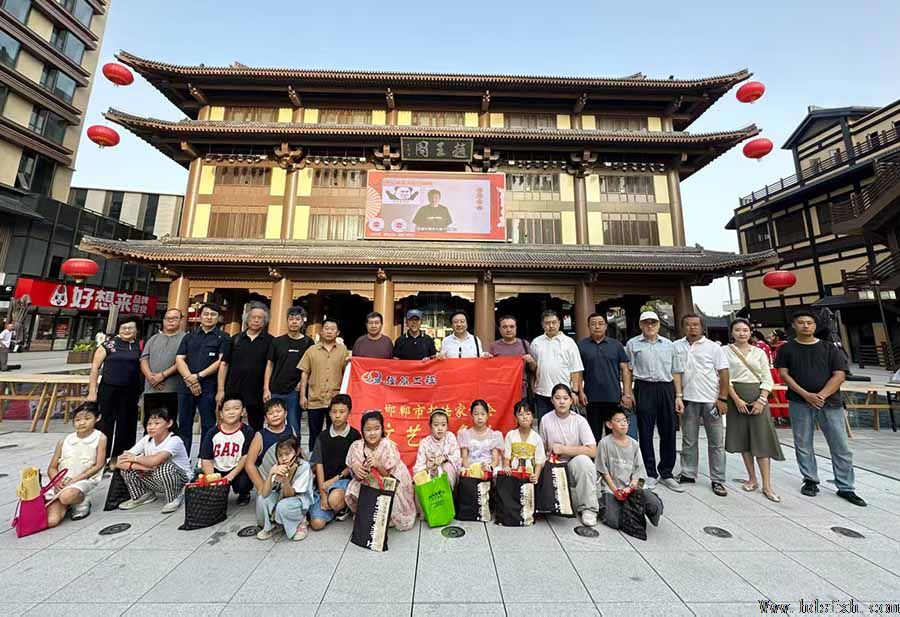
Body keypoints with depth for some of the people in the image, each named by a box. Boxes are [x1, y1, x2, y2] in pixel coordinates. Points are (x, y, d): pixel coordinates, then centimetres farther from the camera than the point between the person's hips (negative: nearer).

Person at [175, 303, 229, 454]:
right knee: (184, 425, 12)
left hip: (209, 388, -4)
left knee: (208, 426, 2)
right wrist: (190, 379, -10)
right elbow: (179, 359, 5)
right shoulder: (189, 337, 14)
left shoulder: (223, 337, 3)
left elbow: (221, 361, -7)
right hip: (186, 386, 4)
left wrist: (198, 376, -13)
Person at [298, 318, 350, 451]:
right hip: (315, 399, 1)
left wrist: (349, 364, -16)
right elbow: (304, 374, 4)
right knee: (314, 434, 13)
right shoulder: (312, 350, 4)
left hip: (336, 399, -1)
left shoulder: (343, 350, 2)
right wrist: (302, 396, 0)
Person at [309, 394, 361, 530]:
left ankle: (343, 507, 1)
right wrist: (322, 494, -7)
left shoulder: (355, 436, -5)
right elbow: (319, 464, -1)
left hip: (344, 480, -2)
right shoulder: (322, 437, 2)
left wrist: (335, 479, -12)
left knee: (334, 499, -34)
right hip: (324, 484, 3)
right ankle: (335, 509, 16)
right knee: (317, 523, -14)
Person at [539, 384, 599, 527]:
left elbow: (592, 451, -20)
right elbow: (543, 448, 7)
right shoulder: (546, 420, -6)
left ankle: (588, 508, -14)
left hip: (575, 466, -2)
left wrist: (562, 449, -19)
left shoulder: (579, 421, -10)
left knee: (582, 460, -34)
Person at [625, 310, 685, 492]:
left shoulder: (668, 344, 12)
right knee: (645, 433, 4)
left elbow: (676, 371, 12)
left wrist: (678, 396, 6)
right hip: (644, 390, -3)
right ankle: (650, 474, 18)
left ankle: (666, 474, 23)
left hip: (666, 389, 3)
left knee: (668, 432, 7)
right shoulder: (632, 344, 3)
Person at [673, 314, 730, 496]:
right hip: (688, 400, 1)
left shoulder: (713, 347, -1)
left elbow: (723, 373, -2)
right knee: (688, 440, 12)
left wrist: (723, 399, -8)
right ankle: (688, 474, 25)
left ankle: (717, 480, 20)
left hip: (711, 400, -1)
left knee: (716, 442, 7)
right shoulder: (676, 346, 2)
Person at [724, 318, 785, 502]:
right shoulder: (726, 351, 1)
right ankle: (752, 478, 19)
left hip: (758, 396, 1)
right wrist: (737, 400, -12)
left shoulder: (759, 352, 7)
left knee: (762, 439, -1)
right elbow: (725, 378, -4)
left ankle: (767, 485, 6)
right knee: (742, 438, 6)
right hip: (736, 397, -1)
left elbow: (767, 379, 4)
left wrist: (761, 400, -8)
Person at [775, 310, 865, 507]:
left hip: (830, 402, 1)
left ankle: (845, 488, 20)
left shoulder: (829, 348, 6)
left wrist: (822, 395, -14)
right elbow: (784, 374, -2)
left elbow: (839, 375, -1)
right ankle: (810, 481, 21)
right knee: (803, 445, 7)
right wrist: (806, 394, -13)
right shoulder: (787, 349, 4)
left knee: (841, 447, 5)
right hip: (800, 403, -1)